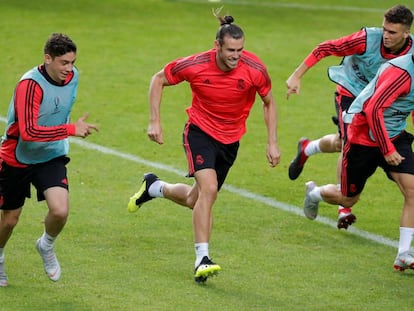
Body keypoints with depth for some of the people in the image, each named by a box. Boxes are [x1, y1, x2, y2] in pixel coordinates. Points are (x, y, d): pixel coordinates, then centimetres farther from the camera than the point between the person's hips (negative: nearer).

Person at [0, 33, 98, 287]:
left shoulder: (72, 76, -5)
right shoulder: (30, 84, -27)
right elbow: (28, 132, -36)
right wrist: (71, 129, -37)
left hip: (51, 158, 4)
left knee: (60, 210, -19)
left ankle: (46, 246, 14)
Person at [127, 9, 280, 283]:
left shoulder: (254, 69, -19)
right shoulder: (195, 65, -22)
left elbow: (269, 103, 0)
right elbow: (158, 80, -4)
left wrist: (272, 142, -5)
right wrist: (155, 122, -9)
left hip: (230, 139, 3)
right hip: (200, 132, -3)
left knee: (196, 200, 11)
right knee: (209, 190, -24)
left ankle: (154, 187, 41)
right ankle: (202, 259, -20)